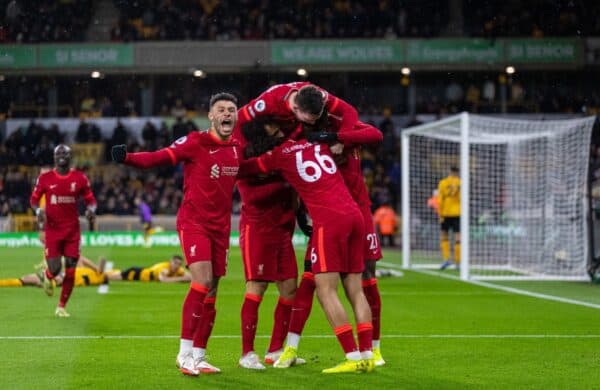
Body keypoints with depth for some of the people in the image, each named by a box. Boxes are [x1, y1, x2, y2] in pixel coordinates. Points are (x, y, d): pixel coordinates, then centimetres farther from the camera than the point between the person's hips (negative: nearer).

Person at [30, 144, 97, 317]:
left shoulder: (80, 178, 1)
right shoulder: (45, 178, -2)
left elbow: (90, 200, 9)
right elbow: (34, 199, 7)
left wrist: (91, 209, -13)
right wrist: (38, 210, -14)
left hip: (72, 230, 1)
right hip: (52, 230, -1)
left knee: (70, 271, -3)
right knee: (55, 268, -10)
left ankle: (61, 307, 13)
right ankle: (48, 276, 30)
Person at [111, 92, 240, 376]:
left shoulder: (236, 149, 7)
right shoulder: (196, 142, -10)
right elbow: (158, 158, -17)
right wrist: (127, 158, -33)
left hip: (220, 227, 6)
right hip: (193, 222, -6)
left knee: (211, 292, 7)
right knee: (202, 280, -21)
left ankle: (198, 357, 16)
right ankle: (185, 352, -12)